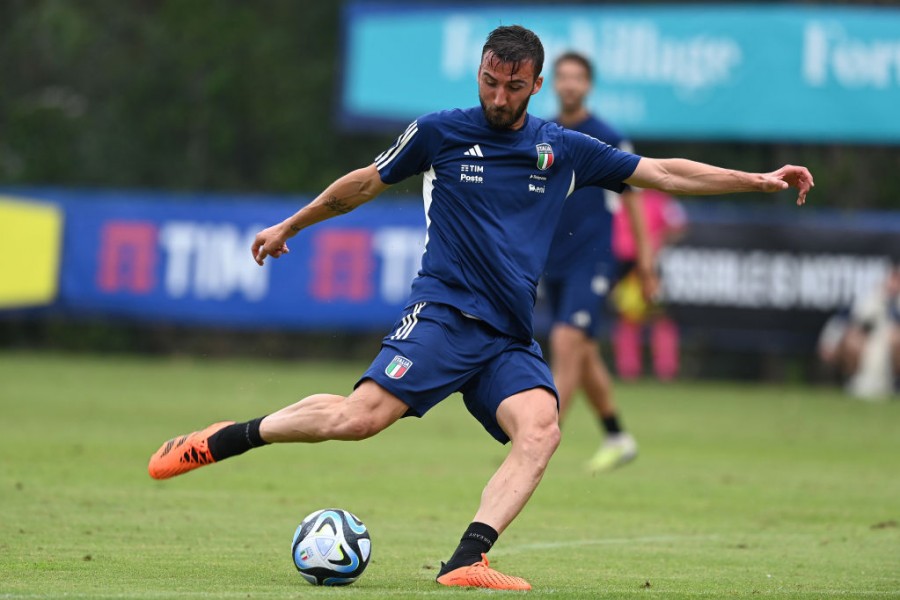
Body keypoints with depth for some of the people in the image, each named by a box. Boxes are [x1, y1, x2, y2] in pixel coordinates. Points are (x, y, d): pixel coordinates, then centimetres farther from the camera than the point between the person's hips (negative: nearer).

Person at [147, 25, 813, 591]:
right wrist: (289, 226, 28)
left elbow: (665, 173, 15)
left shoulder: (564, 150, 10)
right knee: (361, 416, -23)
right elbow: (365, 184, 19)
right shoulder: (439, 133, 4)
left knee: (541, 429, -26)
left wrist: (760, 180, 10)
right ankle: (223, 440, -4)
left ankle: (467, 561, -32)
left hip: (510, 337, 3)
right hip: (444, 311, -3)